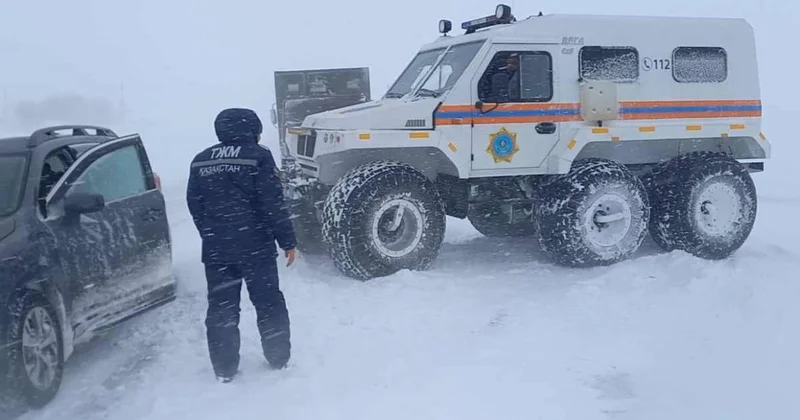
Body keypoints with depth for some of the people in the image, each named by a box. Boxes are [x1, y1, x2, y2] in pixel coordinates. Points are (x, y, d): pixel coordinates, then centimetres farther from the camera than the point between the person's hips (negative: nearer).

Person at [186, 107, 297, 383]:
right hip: (255, 247, -4)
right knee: (269, 303, 11)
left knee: (220, 308, 10)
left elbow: (195, 206, 12)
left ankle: (224, 369, 15)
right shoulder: (258, 156, -8)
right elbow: (273, 205, -13)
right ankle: (279, 359, 20)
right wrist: (287, 241, -7)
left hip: (215, 250, 4)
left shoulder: (201, 161, 9)